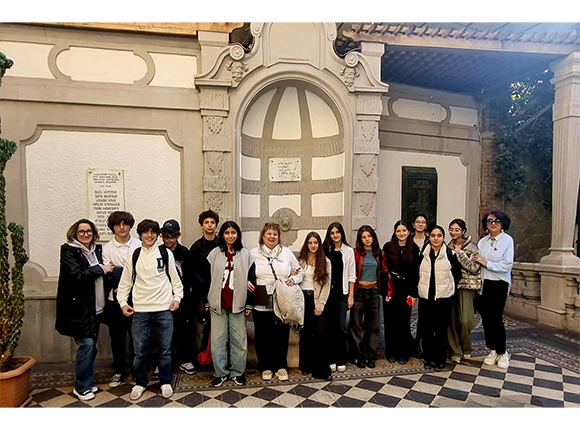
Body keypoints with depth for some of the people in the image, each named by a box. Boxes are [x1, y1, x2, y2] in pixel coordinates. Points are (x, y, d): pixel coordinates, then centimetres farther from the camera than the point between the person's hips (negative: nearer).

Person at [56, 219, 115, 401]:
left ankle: (87, 382, 26)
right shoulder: (69, 250, -7)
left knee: (91, 345, 12)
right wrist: (101, 269, -13)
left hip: (96, 307, 6)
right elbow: (77, 275, -20)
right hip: (80, 307, -6)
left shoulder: (97, 250, 11)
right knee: (86, 344, -7)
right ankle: (81, 388, 10)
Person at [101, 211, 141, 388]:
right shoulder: (106, 248, 4)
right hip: (115, 299, 1)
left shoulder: (139, 245, 0)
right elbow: (106, 274, -3)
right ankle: (118, 371, 28)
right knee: (117, 337, 11)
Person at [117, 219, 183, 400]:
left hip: (164, 309, -1)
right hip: (140, 310, 1)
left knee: (166, 348, 5)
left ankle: (165, 382, 23)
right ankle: (140, 382, 27)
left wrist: (177, 297, 0)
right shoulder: (133, 256, 7)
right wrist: (123, 302, 4)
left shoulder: (166, 254, 4)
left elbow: (175, 278, 9)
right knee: (139, 350, 5)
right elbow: (125, 282, 13)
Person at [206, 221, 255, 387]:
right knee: (218, 339, 5)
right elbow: (207, 277, 7)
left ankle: (238, 372, 22)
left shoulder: (245, 254, 3)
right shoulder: (214, 254, 5)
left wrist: (249, 304, 1)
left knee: (239, 339, 6)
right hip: (218, 303, 1)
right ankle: (220, 372, 21)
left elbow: (252, 280, 4)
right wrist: (207, 301, 3)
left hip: (237, 303, 0)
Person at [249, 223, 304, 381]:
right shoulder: (254, 253, 4)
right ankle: (265, 367, 25)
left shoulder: (287, 252, 7)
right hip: (261, 304, -1)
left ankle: (281, 366, 26)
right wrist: (246, 282, -8)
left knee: (282, 334, 8)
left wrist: (293, 279, -6)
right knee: (263, 335, 7)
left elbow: (300, 271, 13)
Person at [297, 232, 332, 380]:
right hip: (303, 298, 2)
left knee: (318, 334, -4)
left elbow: (327, 285, -1)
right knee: (305, 333, 9)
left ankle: (321, 369, 5)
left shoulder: (325, 262, 2)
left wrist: (320, 305, -7)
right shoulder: (301, 260, 8)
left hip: (317, 299, -2)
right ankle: (306, 365, 22)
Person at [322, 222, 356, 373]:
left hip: (341, 292, 0)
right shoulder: (325, 250, 4)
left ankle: (341, 360, 12)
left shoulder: (349, 251, 5)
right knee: (328, 326, 5)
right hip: (327, 292, 1)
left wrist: (351, 295, 1)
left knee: (341, 327, -2)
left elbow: (351, 275, 5)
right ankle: (330, 359, 18)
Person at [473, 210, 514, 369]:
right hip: (484, 283, 5)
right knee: (486, 317, 7)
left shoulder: (507, 240, -6)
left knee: (496, 318, -3)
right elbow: (477, 263, 9)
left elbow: (508, 265, -13)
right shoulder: (483, 241, 9)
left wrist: (486, 263, -14)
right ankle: (493, 350, 23)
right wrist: (475, 260, -10)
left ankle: (502, 352, 16)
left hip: (499, 284, -4)